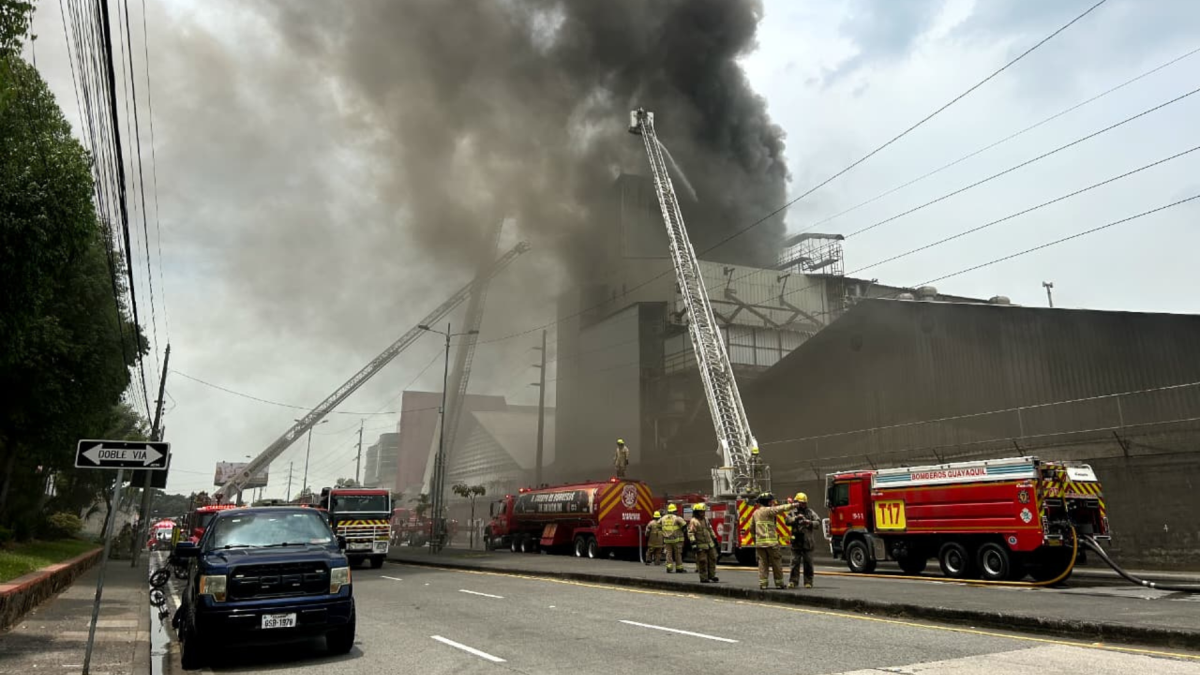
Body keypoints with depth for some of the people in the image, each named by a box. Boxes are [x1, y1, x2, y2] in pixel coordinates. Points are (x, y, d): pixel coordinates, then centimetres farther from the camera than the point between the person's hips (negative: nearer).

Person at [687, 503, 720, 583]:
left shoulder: (706, 520, 13)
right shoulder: (693, 521, -12)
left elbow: (710, 530, 22)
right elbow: (690, 533, -18)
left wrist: (714, 539, 20)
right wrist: (693, 543, -26)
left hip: (710, 544, 7)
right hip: (701, 546, -7)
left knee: (712, 559, 10)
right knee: (702, 562, -5)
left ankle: (711, 575, 23)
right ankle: (703, 578, 3)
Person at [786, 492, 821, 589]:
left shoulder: (810, 512, 9)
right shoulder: (793, 513, 7)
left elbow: (818, 521, -2)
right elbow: (788, 521, -9)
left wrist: (810, 522, -21)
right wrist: (796, 518, -24)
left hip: (807, 543, 1)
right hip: (796, 542, -1)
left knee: (808, 563, 3)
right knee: (795, 562, 0)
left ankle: (808, 582, 11)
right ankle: (792, 581, 5)